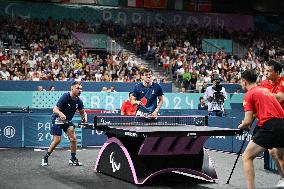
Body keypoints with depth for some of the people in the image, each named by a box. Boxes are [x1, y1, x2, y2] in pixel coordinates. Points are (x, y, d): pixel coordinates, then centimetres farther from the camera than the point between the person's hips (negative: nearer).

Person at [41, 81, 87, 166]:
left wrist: (84, 117, -16)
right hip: (57, 119, -5)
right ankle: (45, 158, 9)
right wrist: (60, 113, -48)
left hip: (68, 121, 5)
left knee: (73, 139, -9)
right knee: (57, 140, -9)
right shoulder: (65, 97, -23)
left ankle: (73, 159, 6)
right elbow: (55, 109, -26)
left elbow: (82, 112, 7)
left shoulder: (78, 101, -7)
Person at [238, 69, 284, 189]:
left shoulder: (249, 94, 0)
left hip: (269, 126, -8)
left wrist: (241, 126, 17)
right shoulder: (265, 90, 23)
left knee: (247, 157, -2)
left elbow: (248, 121, -4)